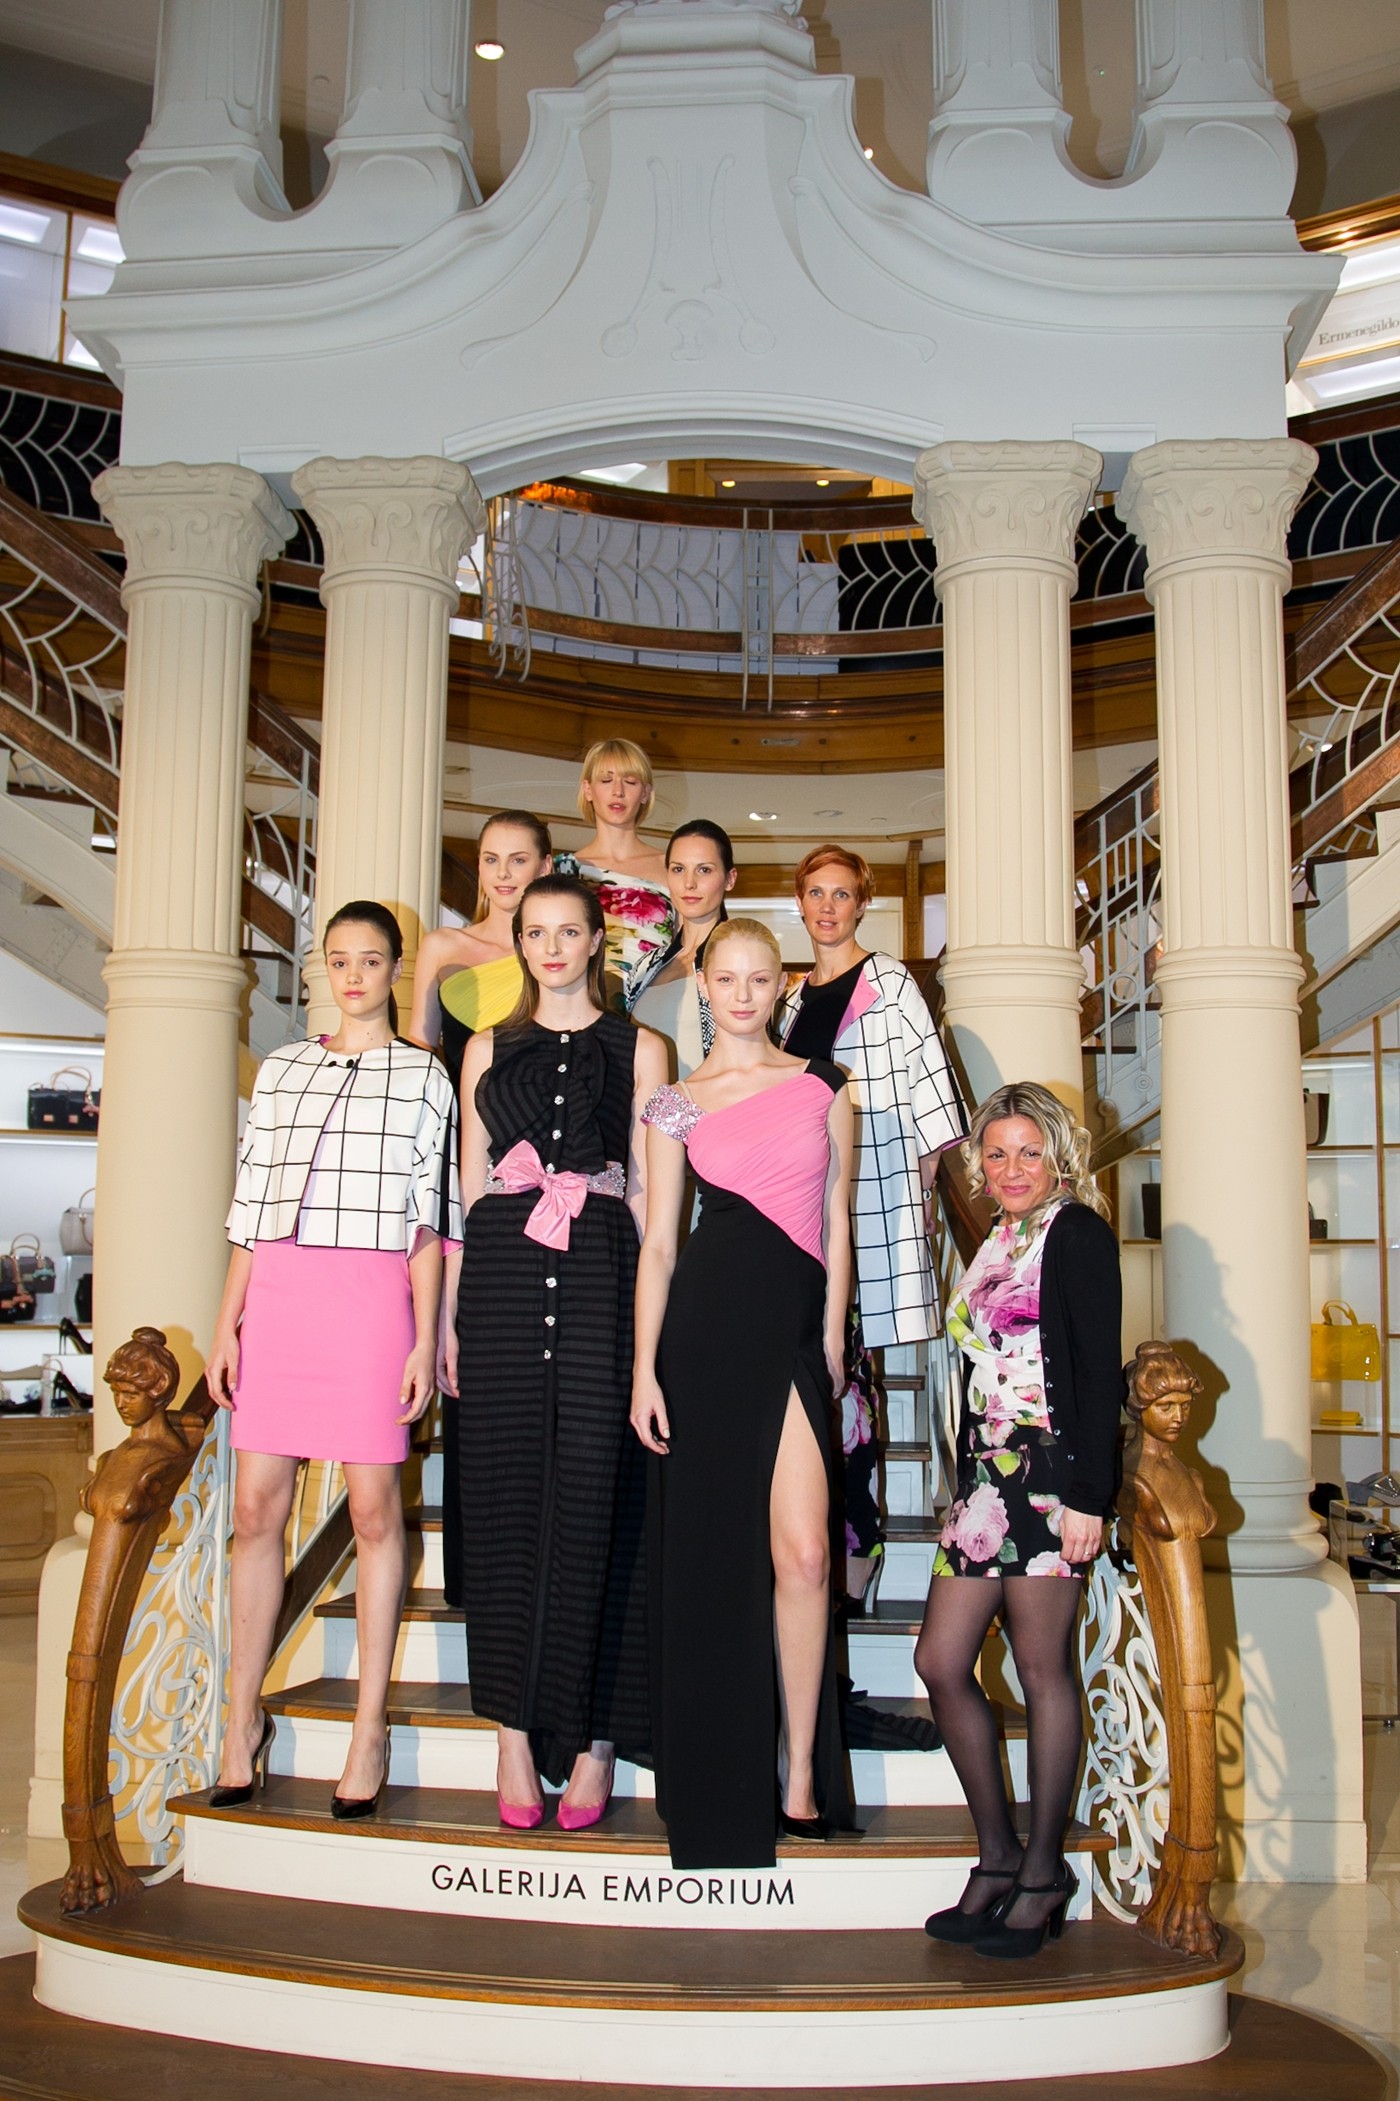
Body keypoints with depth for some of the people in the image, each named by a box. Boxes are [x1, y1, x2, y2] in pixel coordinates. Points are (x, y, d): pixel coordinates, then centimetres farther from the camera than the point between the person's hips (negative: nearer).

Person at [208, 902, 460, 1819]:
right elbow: (252, 1204, 15)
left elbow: (430, 1216, 3)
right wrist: (228, 1323, 9)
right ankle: (244, 1719, 16)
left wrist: (424, 1338, -3)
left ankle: (370, 1729, 9)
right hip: (277, 1294, 3)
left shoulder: (423, 1075, 9)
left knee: (374, 1507, 0)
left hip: (372, 1294, -3)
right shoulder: (283, 1067, 17)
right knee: (256, 1508, 3)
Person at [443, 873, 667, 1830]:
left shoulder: (639, 1049, 11)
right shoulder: (488, 1048, 16)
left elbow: (649, 1187, 7)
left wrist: (656, 1309, -2)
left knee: (592, 1490, -4)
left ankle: (591, 1734, 5)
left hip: (601, 1270, -2)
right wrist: (449, 1312, 7)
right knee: (507, 1489, 0)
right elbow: (469, 1186, 14)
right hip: (503, 1271, 2)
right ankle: (516, 1733, 7)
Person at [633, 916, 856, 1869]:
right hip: (707, 1323, 0)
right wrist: (645, 1368, -1)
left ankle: (800, 1770, 3)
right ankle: (724, 1774, 20)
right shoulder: (677, 1104, 8)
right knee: (712, 1547, 5)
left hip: (796, 1324, 0)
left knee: (803, 1550, -11)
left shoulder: (822, 1084, 10)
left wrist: (833, 1336, 5)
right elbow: (658, 1241, 6)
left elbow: (837, 1218, 11)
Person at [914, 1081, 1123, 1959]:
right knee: (942, 1661, 4)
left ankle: (1045, 1873, 12)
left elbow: (1100, 1370, -11)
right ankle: (999, 1854, 17)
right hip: (987, 1474, 8)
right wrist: (970, 1482, 15)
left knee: (1042, 1664, -1)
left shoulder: (1078, 1233, -4)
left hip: (1052, 1471, -8)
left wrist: (1089, 1495, -17)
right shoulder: (996, 1244, 18)